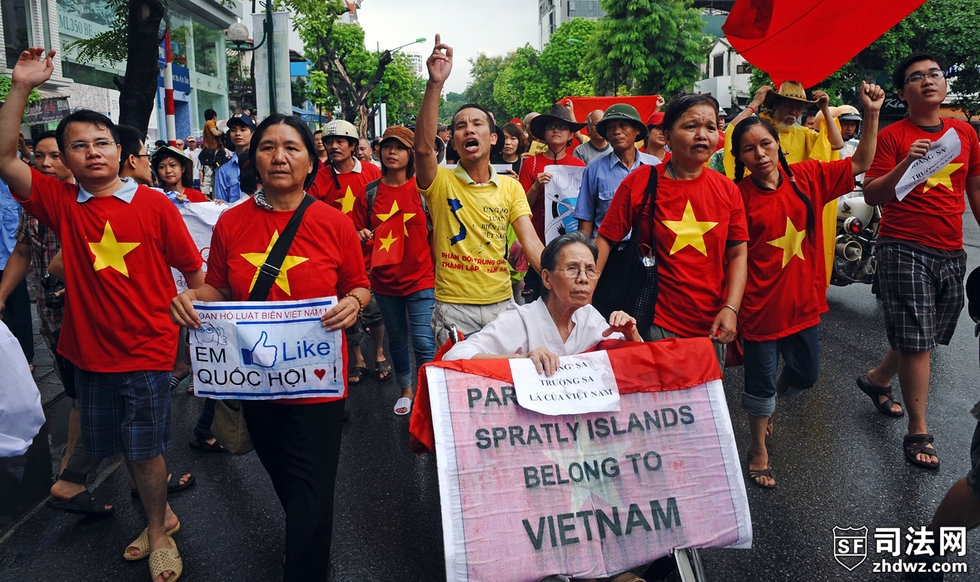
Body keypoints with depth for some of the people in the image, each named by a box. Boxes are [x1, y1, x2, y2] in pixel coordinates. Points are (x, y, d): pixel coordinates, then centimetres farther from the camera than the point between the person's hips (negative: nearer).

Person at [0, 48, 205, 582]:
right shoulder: (62, 203, 1)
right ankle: (161, 517, 37)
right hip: (90, 350, 4)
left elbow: (192, 268, -3)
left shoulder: (154, 205, -8)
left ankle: (158, 530, 27)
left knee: (144, 446, 4)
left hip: (146, 349, -4)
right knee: (121, 447, 16)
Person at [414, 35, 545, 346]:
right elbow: (424, 148, -26)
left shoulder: (511, 187, 4)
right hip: (453, 307, -3)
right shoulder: (441, 182, -4)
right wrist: (435, 83, -35)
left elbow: (531, 243, -3)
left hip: (501, 303, 3)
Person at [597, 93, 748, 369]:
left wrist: (731, 309, -7)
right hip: (657, 323, -3)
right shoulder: (640, 182, -5)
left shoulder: (727, 190, 3)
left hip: (712, 327, 3)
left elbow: (737, 255, 5)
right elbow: (605, 240, -5)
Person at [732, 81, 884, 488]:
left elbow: (859, 164, 7)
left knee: (806, 374, 20)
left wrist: (872, 115, -4)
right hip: (760, 306, -4)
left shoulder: (807, 176, -2)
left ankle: (767, 404, 51)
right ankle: (758, 449, 31)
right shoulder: (738, 195, -14)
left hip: (802, 301, 5)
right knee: (760, 381, 9)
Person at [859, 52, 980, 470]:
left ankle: (876, 380, 41)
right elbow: (871, 195, -9)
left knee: (926, 337, 14)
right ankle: (918, 433, 9)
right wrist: (905, 163, -23)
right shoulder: (892, 136, -4)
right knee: (916, 341, -3)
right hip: (905, 250, -5)